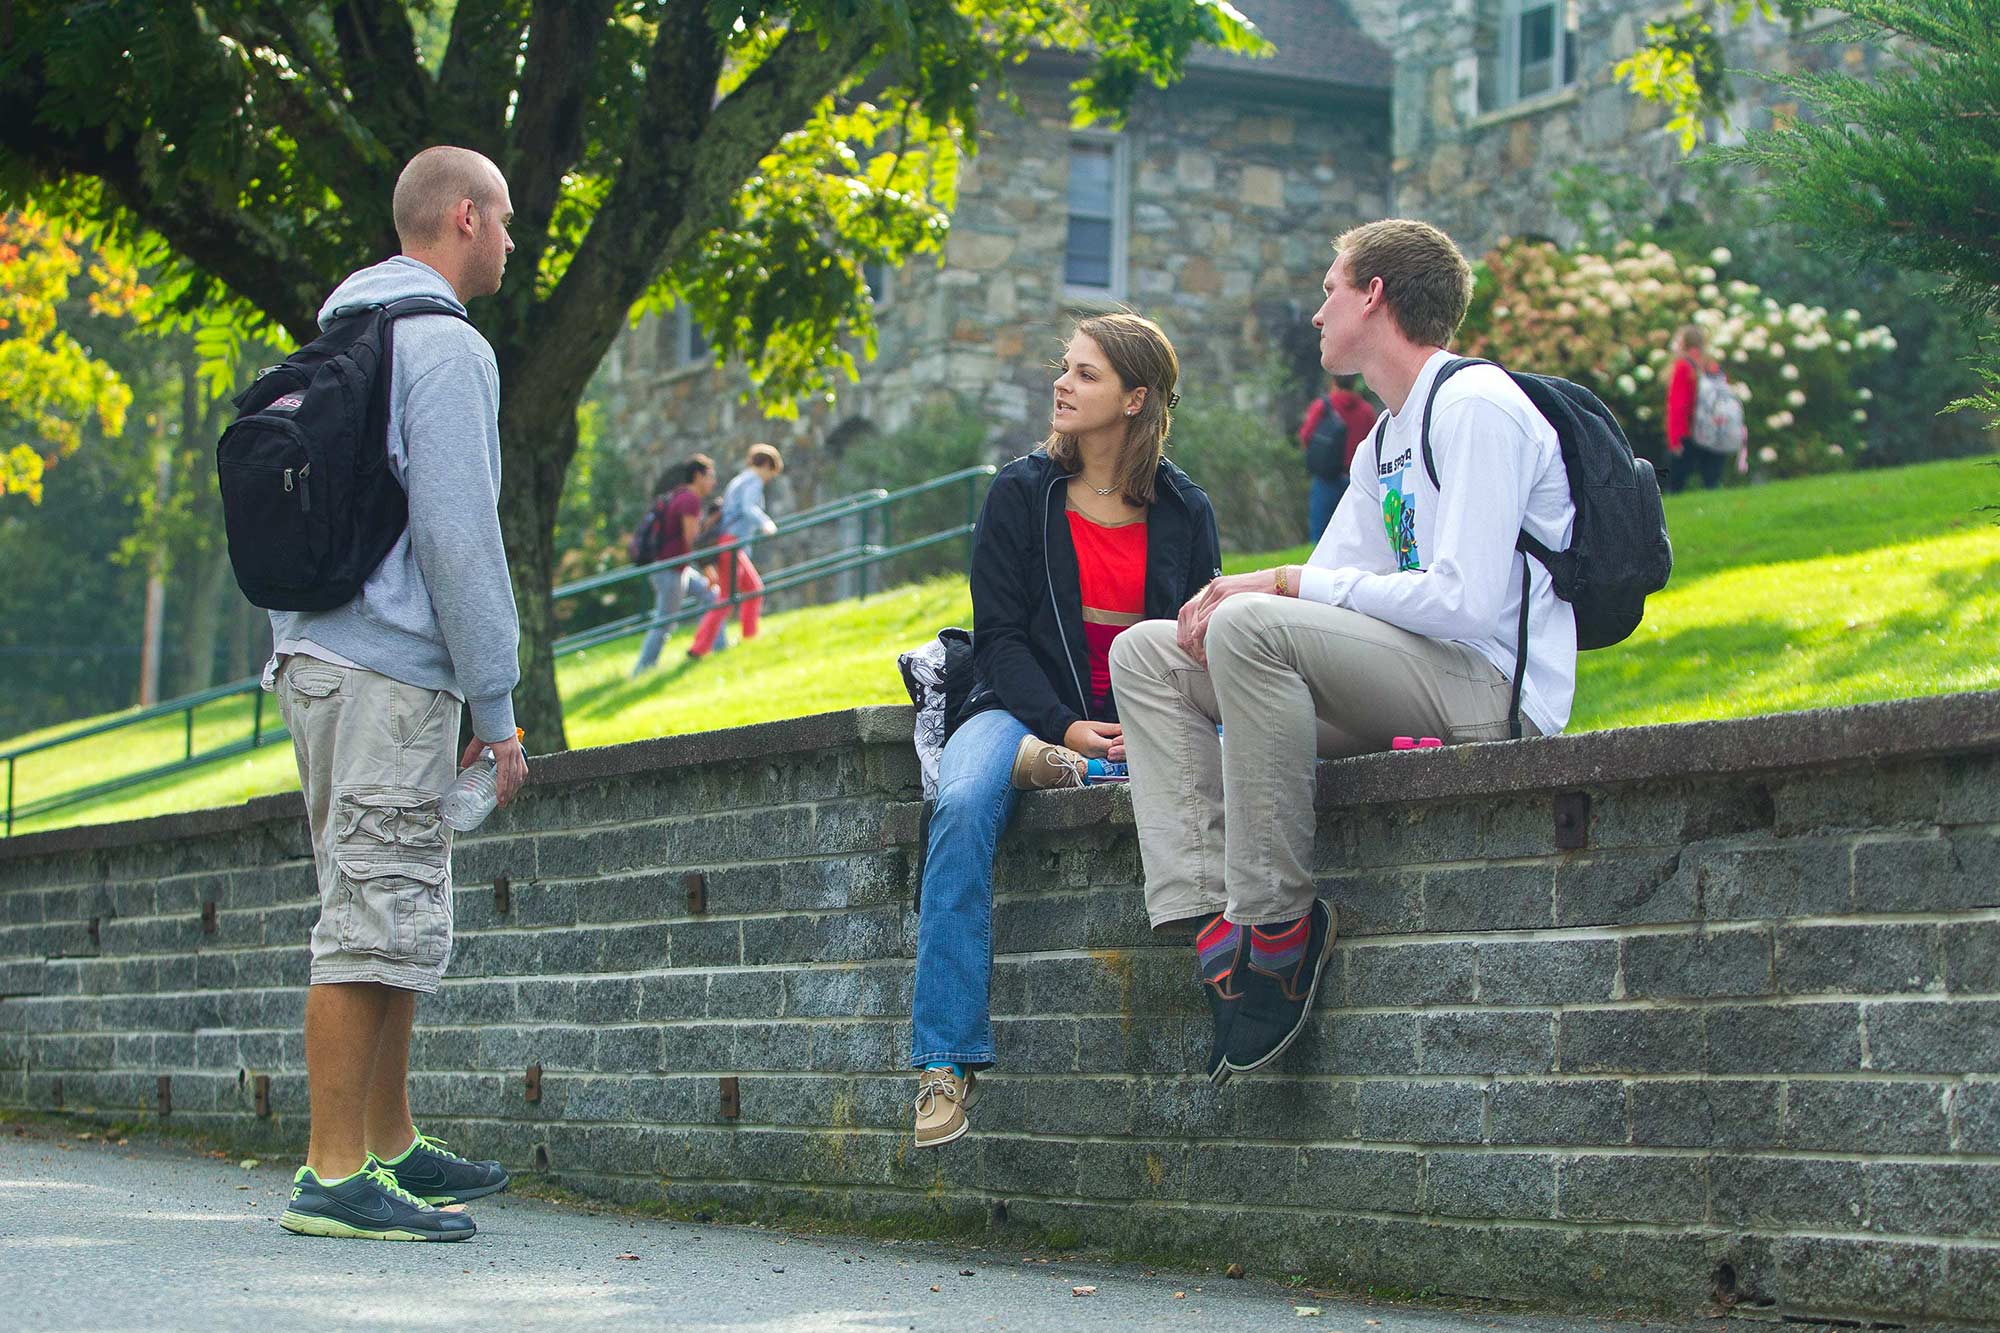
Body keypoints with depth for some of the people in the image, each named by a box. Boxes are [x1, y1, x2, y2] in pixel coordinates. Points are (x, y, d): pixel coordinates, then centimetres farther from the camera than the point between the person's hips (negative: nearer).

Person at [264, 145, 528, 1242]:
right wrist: (496, 707, -12)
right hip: (390, 669, -10)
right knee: (378, 918, -9)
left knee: (384, 912, 15)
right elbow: (458, 536, -16)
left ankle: (392, 1147, 22)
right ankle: (336, 1177, -10)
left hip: (316, 658, 10)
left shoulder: (340, 337, 20)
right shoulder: (445, 347, -9)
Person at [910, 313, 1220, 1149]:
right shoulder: (1021, 494, 6)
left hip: (1144, 718, 1)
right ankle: (945, 1060, -35)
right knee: (962, 810, -34)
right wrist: (1065, 726, -16)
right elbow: (999, 633, 0)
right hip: (1028, 706, -1)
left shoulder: (1185, 512, 9)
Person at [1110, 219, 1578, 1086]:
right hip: (1412, 682, 10)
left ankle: (1274, 920, -25)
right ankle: (1207, 912, -15)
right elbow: (1332, 586, 19)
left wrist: (1281, 585, -15)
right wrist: (1232, 595, -5)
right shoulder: (1384, 444, 22)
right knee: (1147, 656, 3)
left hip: (1494, 689, -10)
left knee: (1254, 630, -32)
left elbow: (1466, 601, -22)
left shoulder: (1477, 406, -10)